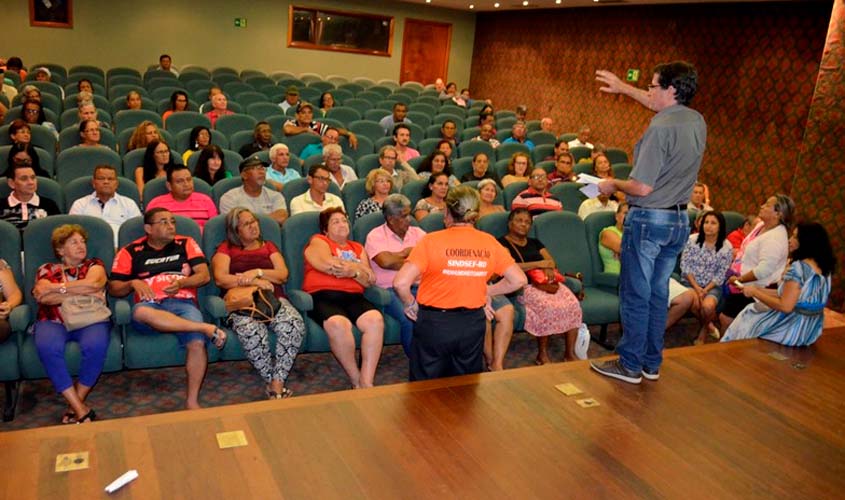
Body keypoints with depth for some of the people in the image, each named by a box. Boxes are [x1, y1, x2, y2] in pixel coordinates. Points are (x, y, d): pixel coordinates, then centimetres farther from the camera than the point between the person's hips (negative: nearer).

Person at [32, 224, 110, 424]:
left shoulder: (94, 264, 18)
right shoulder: (46, 269, 18)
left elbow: (93, 283, -6)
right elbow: (44, 297, -3)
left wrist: (55, 288, -5)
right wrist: (83, 292, -6)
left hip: (89, 319, 0)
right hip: (54, 322, 0)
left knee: (95, 345, -35)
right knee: (47, 347, -35)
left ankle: (75, 404, -16)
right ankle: (81, 410, -28)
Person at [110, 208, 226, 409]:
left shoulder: (186, 244, 17)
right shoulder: (130, 252, 16)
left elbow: (204, 275, 7)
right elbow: (113, 288, 13)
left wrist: (181, 283, -11)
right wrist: (133, 283, -8)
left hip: (183, 303, 0)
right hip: (150, 305, 0)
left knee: (197, 343, -30)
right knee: (140, 313, -40)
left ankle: (192, 401, -16)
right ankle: (206, 328, -35)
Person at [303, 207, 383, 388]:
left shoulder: (358, 248, 27)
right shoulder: (319, 241, 14)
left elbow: (369, 281, 14)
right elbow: (328, 264, -8)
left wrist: (354, 272, -7)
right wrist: (360, 267, 4)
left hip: (353, 297, 4)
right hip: (322, 296, -4)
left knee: (375, 319, -28)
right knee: (338, 324, -37)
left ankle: (366, 381, -28)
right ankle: (356, 380, -21)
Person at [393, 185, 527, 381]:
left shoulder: (431, 241, -15)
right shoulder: (489, 243, -5)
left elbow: (400, 283, -22)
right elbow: (519, 280, 0)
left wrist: (410, 303, -3)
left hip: (434, 323, -3)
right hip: (473, 325, 3)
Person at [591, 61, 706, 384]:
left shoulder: (661, 128, -21)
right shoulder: (697, 121, 6)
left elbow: (642, 187, -22)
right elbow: (661, 105, 28)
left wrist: (613, 185, -3)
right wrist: (623, 88, 34)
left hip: (649, 218, -8)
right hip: (680, 220, 8)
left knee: (635, 294, 2)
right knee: (658, 293, 15)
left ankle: (630, 365, 11)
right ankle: (652, 363, 24)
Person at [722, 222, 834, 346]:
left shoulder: (798, 267, -23)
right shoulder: (824, 268, 4)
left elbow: (785, 306, -26)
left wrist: (755, 293, -13)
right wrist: (759, 289, 9)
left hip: (792, 330, -8)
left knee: (746, 318, 15)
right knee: (753, 311, 23)